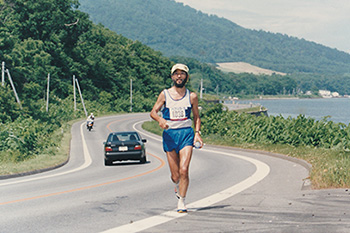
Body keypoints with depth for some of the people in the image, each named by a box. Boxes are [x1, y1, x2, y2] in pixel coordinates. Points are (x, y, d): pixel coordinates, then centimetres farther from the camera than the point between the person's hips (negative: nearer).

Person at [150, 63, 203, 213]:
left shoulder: (192, 96, 6)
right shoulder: (164, 94, 4)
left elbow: (196, 116, 15)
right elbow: (153, 112, 2)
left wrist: (197, 132, 1)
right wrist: (160, 119, -20)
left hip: (186, 133, 0)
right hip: (169, 134, 0)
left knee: (184, 170, -15)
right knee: (175, 175, 2)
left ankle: (181, 202, -3)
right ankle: (178, 188, 38)